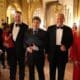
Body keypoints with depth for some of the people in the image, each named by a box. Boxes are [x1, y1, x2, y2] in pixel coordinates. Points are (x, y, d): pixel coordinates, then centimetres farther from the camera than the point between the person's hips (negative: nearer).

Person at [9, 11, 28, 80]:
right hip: (12, 47, 4)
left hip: (20, 48, -4)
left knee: (21, 65, 10)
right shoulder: (11, 25, 8)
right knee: (12, 65, 15)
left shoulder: (25, 26, -9)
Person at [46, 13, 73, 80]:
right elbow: (47, 40, 3)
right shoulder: (50, 28, 1)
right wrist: (47, 51, -2)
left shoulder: (68, 29, 0)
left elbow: (70, 41, 4)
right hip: (52, 53, 1)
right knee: (52, 72, 14)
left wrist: (66, 46, -15)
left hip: (62, 53, 0)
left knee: (61, 72, 10)